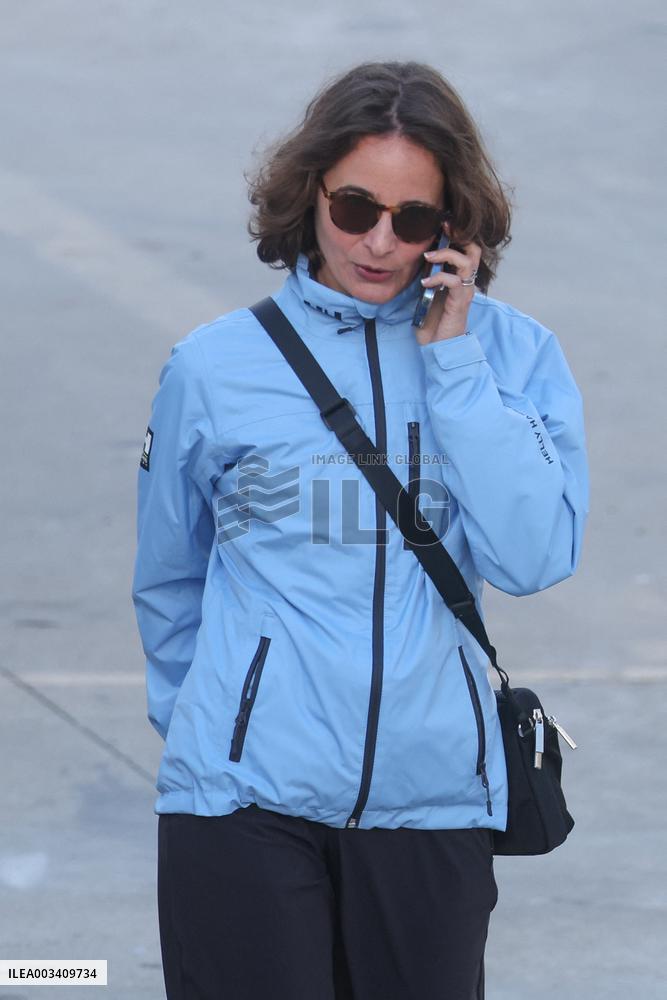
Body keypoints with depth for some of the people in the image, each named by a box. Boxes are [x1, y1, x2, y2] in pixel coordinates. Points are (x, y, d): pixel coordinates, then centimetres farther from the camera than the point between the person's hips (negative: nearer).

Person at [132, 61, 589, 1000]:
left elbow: (533, 557, -11)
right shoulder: (215, 366, 2)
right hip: (247, 803, -1)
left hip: (430, 801, 1)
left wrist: (452, 359, -10)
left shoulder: (510, 354, 3)